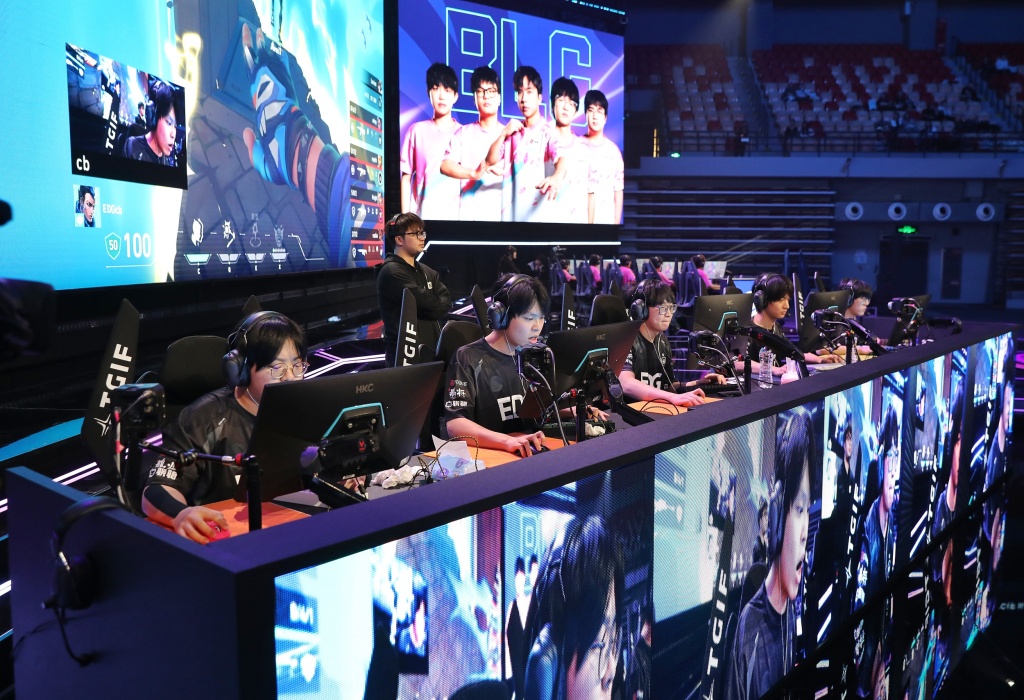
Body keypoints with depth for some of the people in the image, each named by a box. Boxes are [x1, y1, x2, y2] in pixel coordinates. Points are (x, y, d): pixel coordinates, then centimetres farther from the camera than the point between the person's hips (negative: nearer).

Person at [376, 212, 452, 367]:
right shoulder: (392, 272, -13)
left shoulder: (426, 272, 16)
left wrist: (432, 307, -12)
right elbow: (426, 303, -18)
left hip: (431, 350, 8)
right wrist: (437, 305, 1)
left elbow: (446, 302, 5)